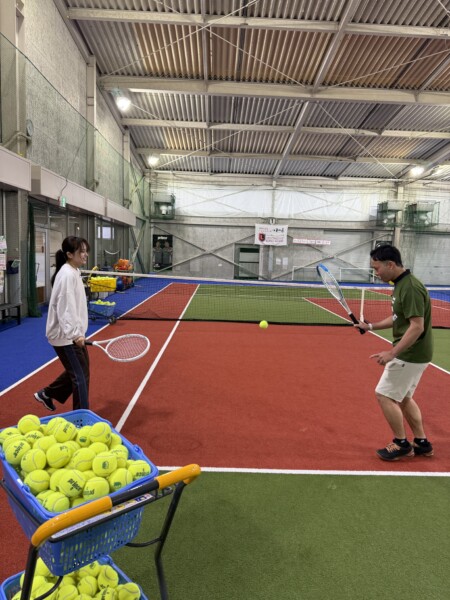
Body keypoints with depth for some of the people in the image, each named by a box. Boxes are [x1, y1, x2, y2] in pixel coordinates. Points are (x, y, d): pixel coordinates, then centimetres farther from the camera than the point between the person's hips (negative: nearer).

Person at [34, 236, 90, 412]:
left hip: (71, 333, 10)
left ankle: (46, 394, 38)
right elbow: (66, 308, -27)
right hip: (66, 335, -10)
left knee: (77, 371, 21)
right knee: (81, 376, -1)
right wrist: (75, 333, -31)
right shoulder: (67, 275, -21)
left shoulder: (73, 272, 11)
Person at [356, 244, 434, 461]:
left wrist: (392, 353, -28)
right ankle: (421, 443, 30)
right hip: (411, 354, 10)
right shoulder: (401, 284, 7)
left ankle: (401, 444, 14)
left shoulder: (411, 288, -23)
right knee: (403, 397, 19)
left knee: (384, 395, -1)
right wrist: (371, 326, 12)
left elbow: (417, 326, -27)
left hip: (411, 355, -10)